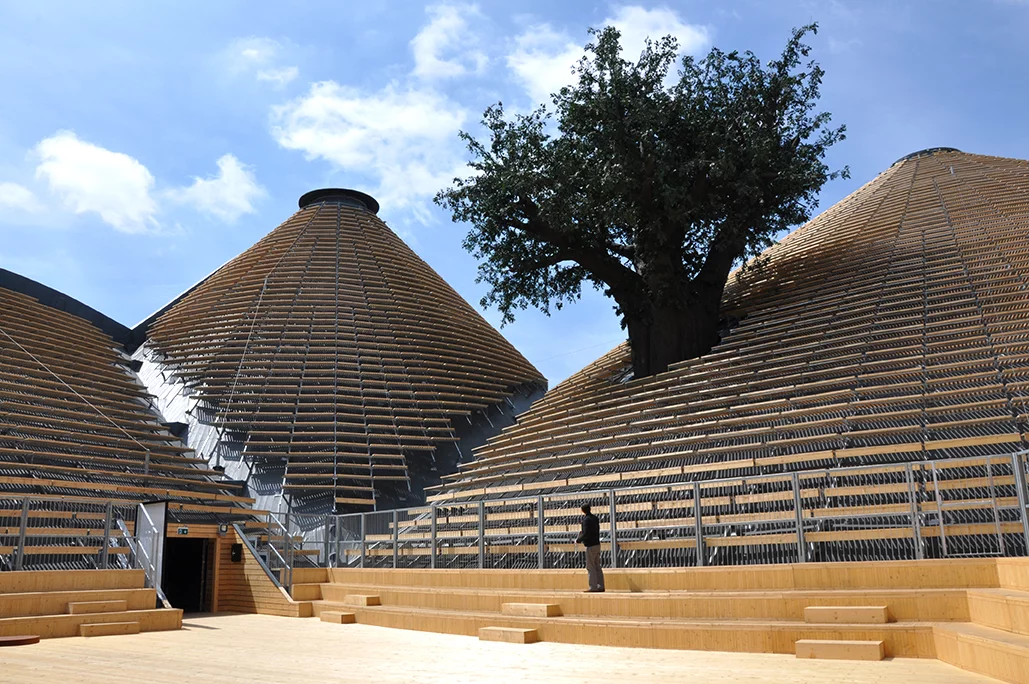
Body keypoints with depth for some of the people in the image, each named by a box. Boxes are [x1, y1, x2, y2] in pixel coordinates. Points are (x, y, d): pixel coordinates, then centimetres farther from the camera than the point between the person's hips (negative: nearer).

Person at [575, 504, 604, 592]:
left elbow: (586, 534, -20)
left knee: (590, 567, -4)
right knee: (597, 566, 12)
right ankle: (600, 586, 14)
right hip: (597, 544, 9)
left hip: (591, 546, -9)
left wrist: (578, 540, -5)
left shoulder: (586, 519, -15)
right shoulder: (595, 518, 12)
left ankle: (593, 587, -5)